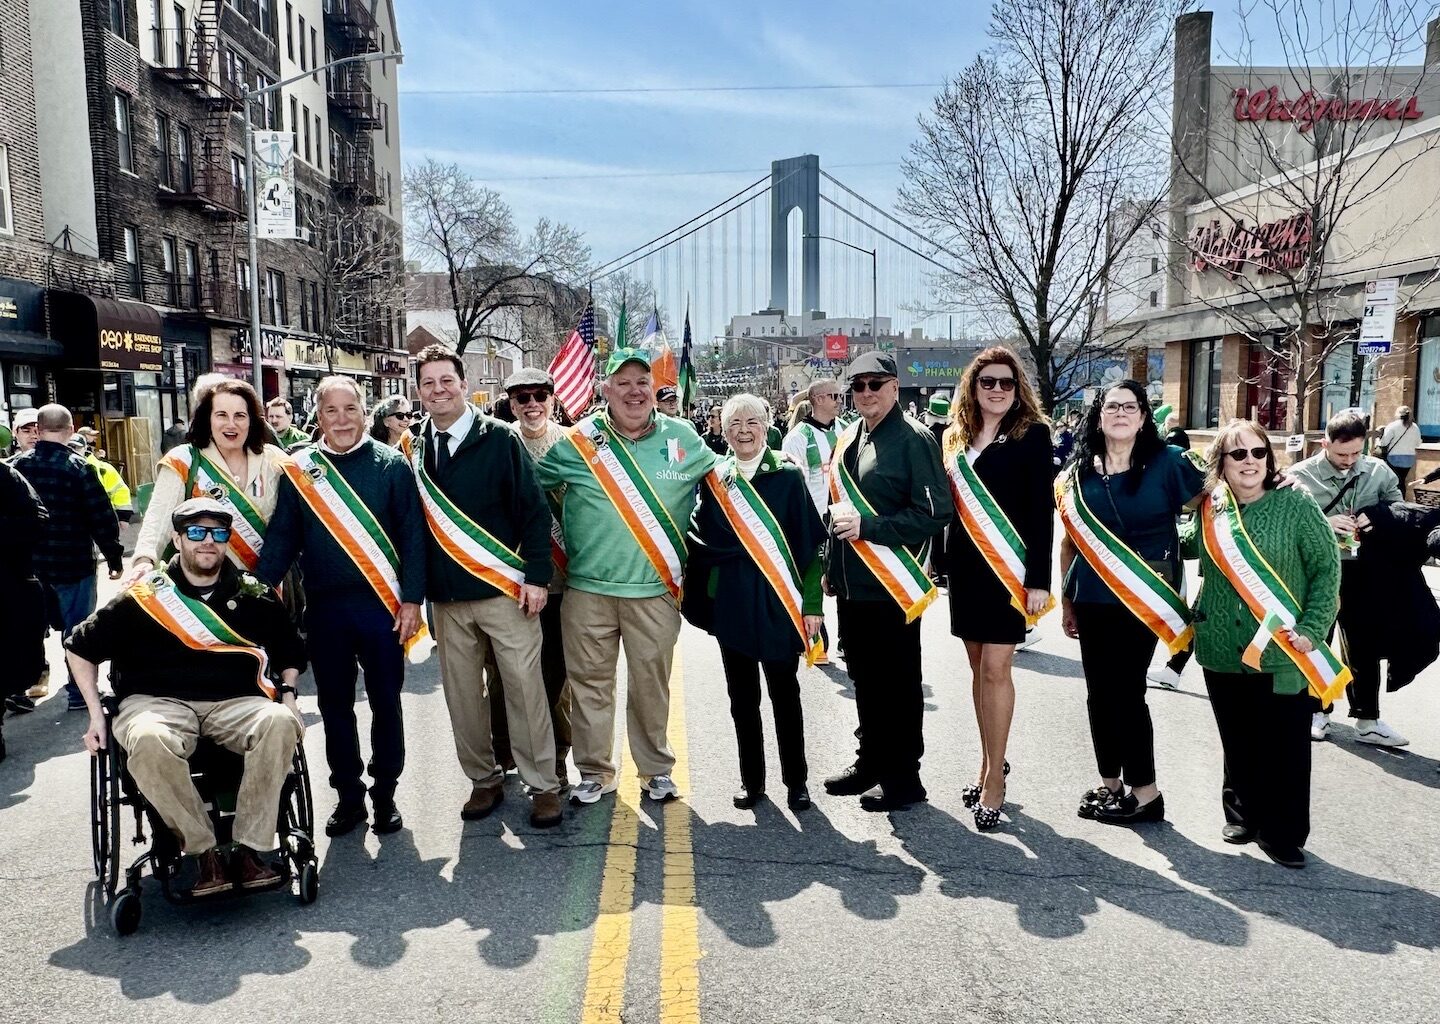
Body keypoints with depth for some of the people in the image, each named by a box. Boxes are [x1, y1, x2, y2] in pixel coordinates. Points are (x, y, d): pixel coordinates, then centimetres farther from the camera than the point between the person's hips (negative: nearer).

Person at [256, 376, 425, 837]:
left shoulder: (391, 464, -2)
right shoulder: (299, 468, 4)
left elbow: (412, 535, -4)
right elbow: (281, 537, 5)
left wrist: (412, 599, -8)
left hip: (382, 604, -2)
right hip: (323, 608, 2)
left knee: (385, 702, 8)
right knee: (334, 705, 11)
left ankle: (385, 794, 23)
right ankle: (348, 795, 26)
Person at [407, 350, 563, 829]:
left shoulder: (500, 439, -3)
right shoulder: (415, 451, 9)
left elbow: (533, 510, -6)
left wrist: (537, 576, -12)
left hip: (504, 589, -4)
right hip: (446, 596, 4)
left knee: (525, 688, 0)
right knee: (461, 694, 10)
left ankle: (543, 785, 13)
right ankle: (484, 780, 26)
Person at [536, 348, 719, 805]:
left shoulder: (683, 438, 2)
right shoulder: (578, 441, -1)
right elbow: (532, 485, 11)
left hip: (656, 588, 0)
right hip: (587, 588, 0)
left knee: (652, 683, 8)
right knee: (590, 682, 9)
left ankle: (656, 768, 27)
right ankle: (594, 770, 26)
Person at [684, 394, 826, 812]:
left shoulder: (788, 477, -3)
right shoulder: (713, 480, 4)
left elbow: (810, 544, -4)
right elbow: (704, 540, 8)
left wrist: (811, 603, -8)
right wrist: (699, 598, 1)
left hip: (779, 604, -2)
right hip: (731, 604, 3)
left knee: (785, 694, 7)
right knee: (742, 697, 11)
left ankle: (795, 780, 22)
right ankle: (751, 780, 25)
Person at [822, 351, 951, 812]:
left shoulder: (913, 439, -11)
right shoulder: (848, 439, 12)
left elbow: (934, 513, -17)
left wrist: (866, 526, -20)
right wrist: (832, 566, 17)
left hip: (892, 585, -7)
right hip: (851, 583, 8)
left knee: (898, 683, 4)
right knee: (864, 677, 17)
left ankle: (903, 775, 17)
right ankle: (871, 760, 32)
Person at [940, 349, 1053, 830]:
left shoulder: (1032, 434, -4)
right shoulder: (955, 438, 10)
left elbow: (1041, 510, -9)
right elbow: (946, 506, 12)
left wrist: (1039, 579, -14)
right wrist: (937, 564, 10)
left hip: (1009, 568, -5)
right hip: (966, 568, 5)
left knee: (996, 668, -5)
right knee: (979, 667, 12)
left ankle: (995, 775, 6)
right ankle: (990, 762, 26)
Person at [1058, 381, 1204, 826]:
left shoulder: (1167, 462, -4)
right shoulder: (1080, 470, 7)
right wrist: (1066, 600, 12)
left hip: (1142, 598, -4)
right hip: (1092, 597, 4)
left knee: (1126, 690, -2)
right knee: (1099, 691, 9)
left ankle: (1145, 793, 12)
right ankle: (1109, 784, 24)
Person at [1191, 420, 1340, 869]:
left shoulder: (1296, 505, -7)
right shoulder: (1211, 510, 3)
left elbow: (1327, 567, -6)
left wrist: (1312, 630, -12)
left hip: (1281, 652, -3)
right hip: (1222, 649, 3)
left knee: (1285, 744, 1)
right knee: (1237, 742, 14)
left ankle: (1282, 833, 16)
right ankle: (1243, 814, 32)